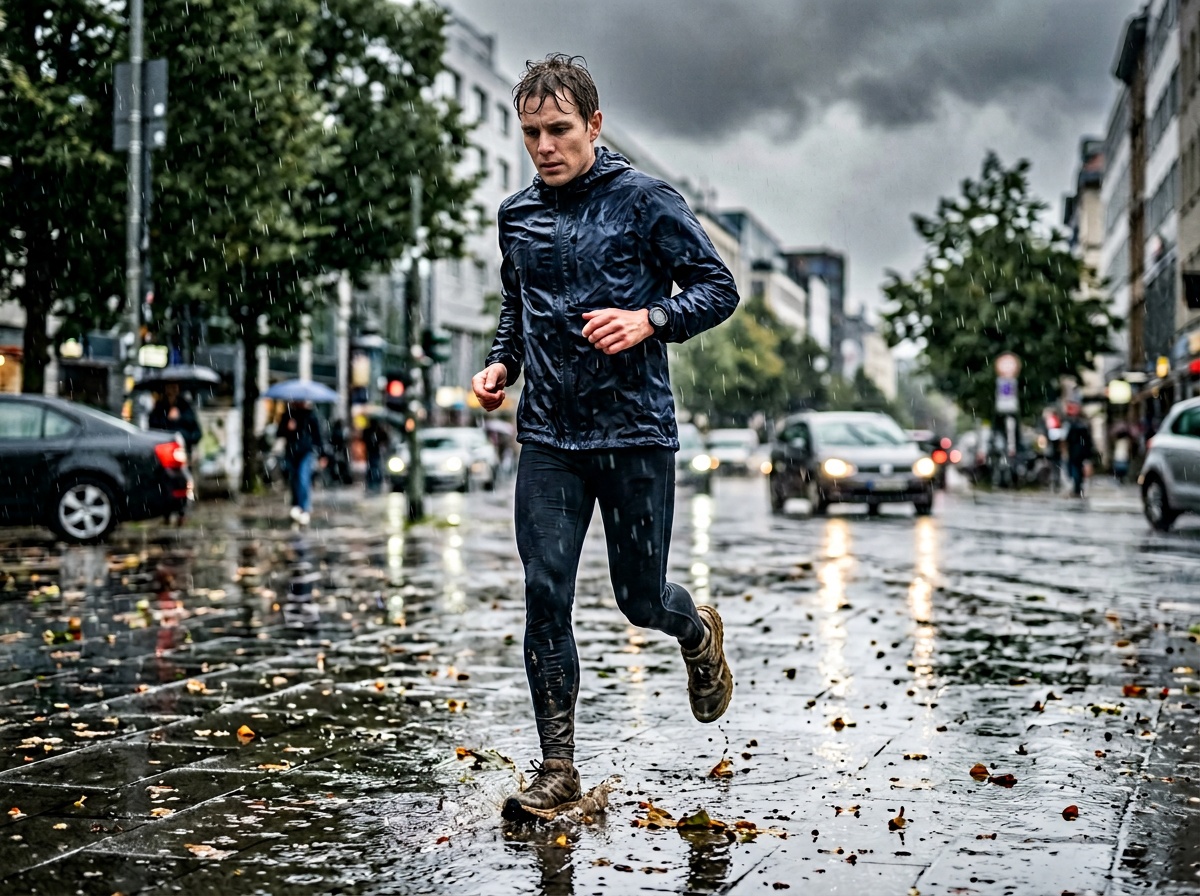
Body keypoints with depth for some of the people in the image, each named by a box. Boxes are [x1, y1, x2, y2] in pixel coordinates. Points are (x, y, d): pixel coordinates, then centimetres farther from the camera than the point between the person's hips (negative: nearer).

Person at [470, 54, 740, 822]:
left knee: (640, 598, 5)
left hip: (636, 430, -3)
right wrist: (500, 363, 7)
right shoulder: (517, 215, 10)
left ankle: (699, 633, 42)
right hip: (549, 435, 4)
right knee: (546, 597, -4)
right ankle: (557, 769, 5)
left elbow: (719, 288, -4)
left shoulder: (645, 202, -5)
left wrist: (648, 319, -21)